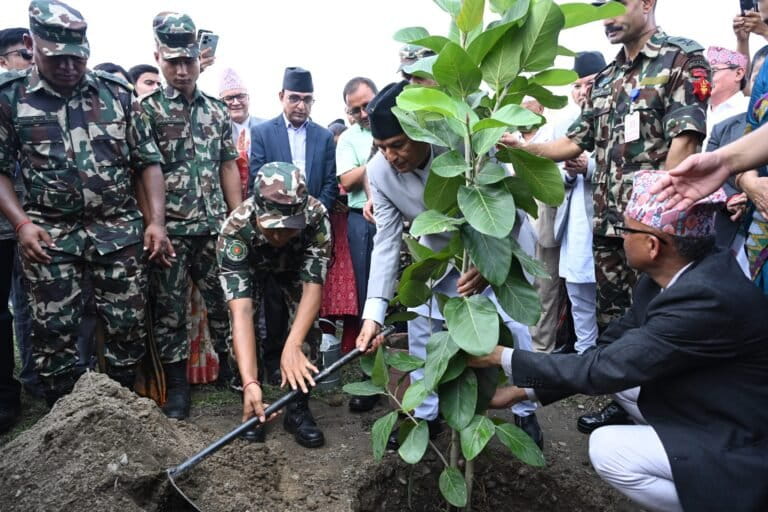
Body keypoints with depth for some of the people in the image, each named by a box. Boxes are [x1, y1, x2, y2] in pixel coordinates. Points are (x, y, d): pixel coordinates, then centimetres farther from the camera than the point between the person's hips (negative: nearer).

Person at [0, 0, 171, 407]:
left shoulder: (116, 93, 4)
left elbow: (147, 161, 5)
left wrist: (157, 221, -4)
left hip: (118, 230, 1)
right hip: (49, 234, -1)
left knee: (128, 325, 5)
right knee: (54, 332, 5)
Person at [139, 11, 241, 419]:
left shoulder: (216, 110, 10)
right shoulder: (146, 109, -1)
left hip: (214, 228, 3)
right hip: (169, 230, -3)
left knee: (223, 302, 9)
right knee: (169, 309, 6)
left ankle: (232, 368, 27)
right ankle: (177, 386, 19)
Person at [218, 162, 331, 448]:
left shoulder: (316, 216, -41)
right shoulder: (234, 231, -42)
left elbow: (313, 286, -40)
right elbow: (241, 311, -48)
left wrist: (292, 346, -54)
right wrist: (249, 381, -57)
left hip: (296, 266, 1)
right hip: (251, 268, 0)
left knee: (307, 325, -16)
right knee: (240, 326, -19)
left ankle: (299, 409, 0)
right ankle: (252, 405, 0)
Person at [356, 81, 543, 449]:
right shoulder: (379, 171, -25)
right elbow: (387, 241, -20)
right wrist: (374, 311, -28)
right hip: (440, 254, 3)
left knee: (521, 329, 0)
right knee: (421, 329, 4)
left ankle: (525, 413, 24)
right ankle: (425, 416, 24)